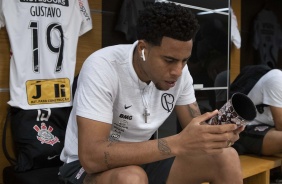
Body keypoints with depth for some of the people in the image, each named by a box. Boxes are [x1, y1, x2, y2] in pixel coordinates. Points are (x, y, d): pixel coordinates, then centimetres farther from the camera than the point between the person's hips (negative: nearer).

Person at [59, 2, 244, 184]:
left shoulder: (178, 70, -9)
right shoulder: (103, 68, -28)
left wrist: (217, 134, -27)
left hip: (143, 159, 5)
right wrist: (177, 144, -38)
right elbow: (91, 156, -34)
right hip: (91, 166, -5)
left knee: (226, 157, -11)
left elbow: (197, 130, -2)